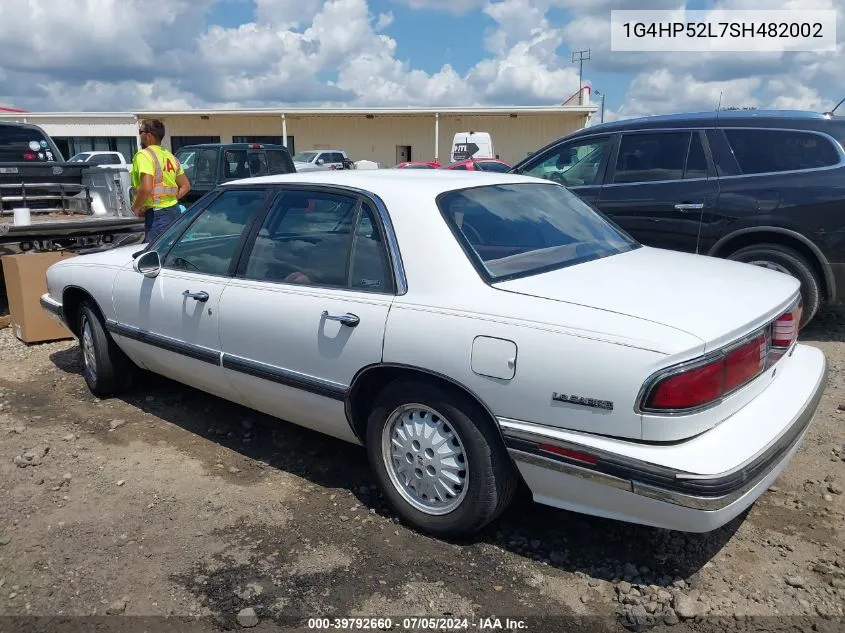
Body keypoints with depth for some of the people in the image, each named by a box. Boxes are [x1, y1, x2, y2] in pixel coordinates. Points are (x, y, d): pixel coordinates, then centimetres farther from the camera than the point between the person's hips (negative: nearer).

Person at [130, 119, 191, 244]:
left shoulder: (143, 155, -10)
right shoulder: (170, 156, 16)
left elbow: (146, 188, -23)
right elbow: (186, 186, 20)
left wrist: (135, 207, -8)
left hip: (157, 214, -9)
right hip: (175, 211, 9)